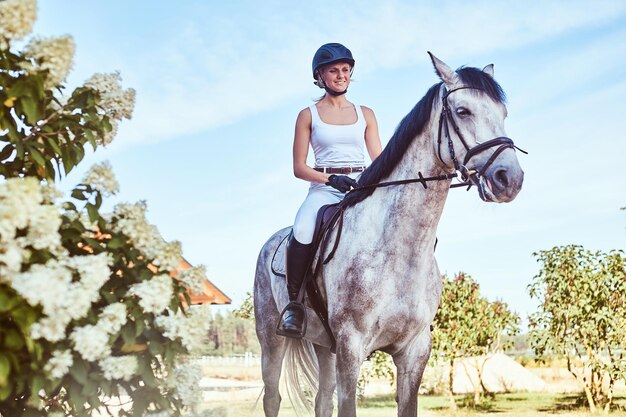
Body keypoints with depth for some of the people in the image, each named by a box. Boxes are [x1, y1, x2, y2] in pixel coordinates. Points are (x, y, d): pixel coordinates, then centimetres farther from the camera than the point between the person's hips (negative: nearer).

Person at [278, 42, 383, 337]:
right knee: (302, 231, -35)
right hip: (323, 189, -3)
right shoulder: (308, 115, 8)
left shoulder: (365, 114, 16)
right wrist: (331, 179, -14)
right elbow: (299, 168, 3)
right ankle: (294, 303, -17)